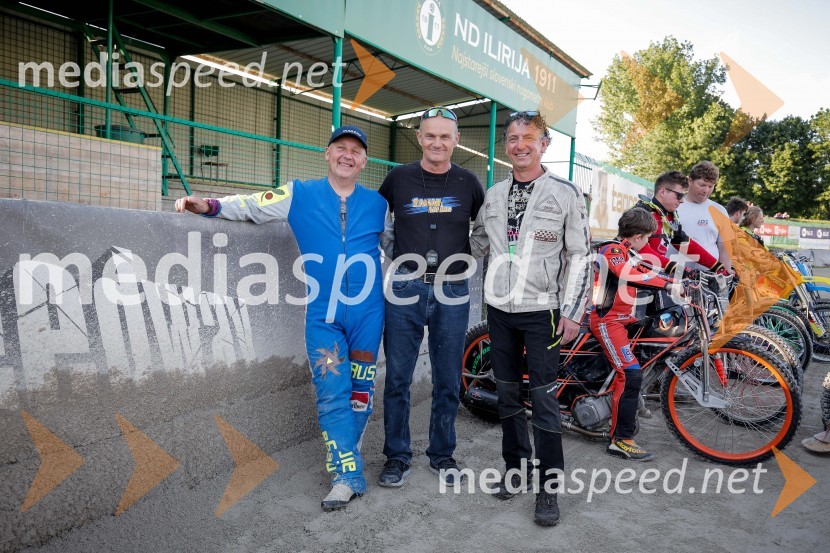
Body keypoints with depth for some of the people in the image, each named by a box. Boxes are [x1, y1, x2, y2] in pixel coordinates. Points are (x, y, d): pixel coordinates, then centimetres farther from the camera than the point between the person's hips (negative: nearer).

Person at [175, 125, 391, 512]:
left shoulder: (377, 204, 9)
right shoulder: (301, 195, 4)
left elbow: (395, 245, 20)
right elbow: (253, 206, 5)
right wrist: (211, 206, -7)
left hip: (367, 313, 2)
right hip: (323, 314, -1)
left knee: (359, 390, 8)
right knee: (332, 393, -6)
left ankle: (345, 460, 26)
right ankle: (349, 476, 2)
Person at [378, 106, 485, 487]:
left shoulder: (468, 183, 6)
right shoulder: (398, 178, 4)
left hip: (453, 292, 1)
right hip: (405, 289, 0)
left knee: (447, 382, 9)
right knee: (397, 379, 4)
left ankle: (442, 454, 26)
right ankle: (397, 456, 19)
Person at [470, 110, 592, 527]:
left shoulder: (564, 193, -4)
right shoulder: (493, 195, 9)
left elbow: (579, 256, -5)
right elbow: (477, 242, 23)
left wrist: (572, 312, -9)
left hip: (541, 311, -4)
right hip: (499, 308, 5)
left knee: (544, 399, -3)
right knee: (507, 393, 12)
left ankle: (549, 488, 10)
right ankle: (515, 468, 28)